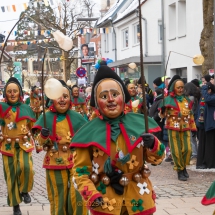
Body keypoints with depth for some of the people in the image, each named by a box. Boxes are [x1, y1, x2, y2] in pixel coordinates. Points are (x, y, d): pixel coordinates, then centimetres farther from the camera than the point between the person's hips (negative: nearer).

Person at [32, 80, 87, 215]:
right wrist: (43, 136, -20)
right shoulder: (46, 117, -2)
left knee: (77, 198, 3)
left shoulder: (76, 117, 2)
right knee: (58, 199, 9)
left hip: (75, 162, 1)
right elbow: (40, 142, 0)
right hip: (55, 164, -1)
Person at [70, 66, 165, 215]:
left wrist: (152, 145, -16)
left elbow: (156, 158, 4)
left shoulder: (139, 123, -2)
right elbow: (81, 171, -2)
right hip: (105, 202, -2)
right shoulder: (89, 132, -7)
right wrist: (92, 196, -16)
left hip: (139, 200, 2)